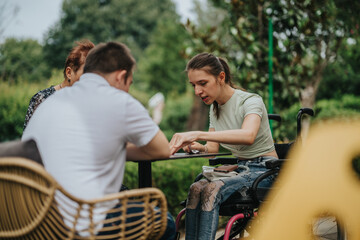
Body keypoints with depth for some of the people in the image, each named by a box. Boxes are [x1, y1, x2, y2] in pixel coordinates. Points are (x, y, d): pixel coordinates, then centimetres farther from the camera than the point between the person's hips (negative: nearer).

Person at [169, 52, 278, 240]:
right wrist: (198, 147, -14)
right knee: (196, 188, -23)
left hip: (264, 170, -6)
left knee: (212, 189, -31)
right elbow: (213, 147, 11)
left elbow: (248, 135, -37)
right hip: (240, 168, 6)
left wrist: (197, 134, -44)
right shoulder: (214, 107, 10)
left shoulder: (251, 101, -14)